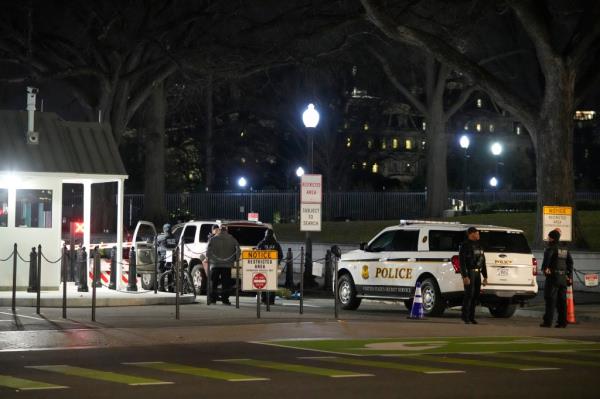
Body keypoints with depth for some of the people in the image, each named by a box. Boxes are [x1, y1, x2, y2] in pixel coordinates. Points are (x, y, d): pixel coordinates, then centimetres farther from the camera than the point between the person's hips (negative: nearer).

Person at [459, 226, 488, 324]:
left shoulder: (478, 246, 17)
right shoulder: (465, 245, -7)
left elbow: (483, 262, 21)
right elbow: (462, 262, -14)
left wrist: (485, 276, 17)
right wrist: (465, 276, -21)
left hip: (477, 272, 7)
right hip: (469, 272, -7)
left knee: (476, 295, 5)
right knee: (469, 293, -12)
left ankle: (471, 316, 10)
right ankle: (465, 315, -3)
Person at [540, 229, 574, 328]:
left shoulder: (551, 248, -8)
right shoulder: (565, 250, 16)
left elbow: (547, 256, -30)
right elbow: (570, 262, 17)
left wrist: (545, 268, -26)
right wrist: (570, 275, 18)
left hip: (553, 276, -7)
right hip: (563, 278, 7)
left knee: (550, 300, -5)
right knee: (561, 300, 9)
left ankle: (548, 321, -7)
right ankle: (562, 322, 8)